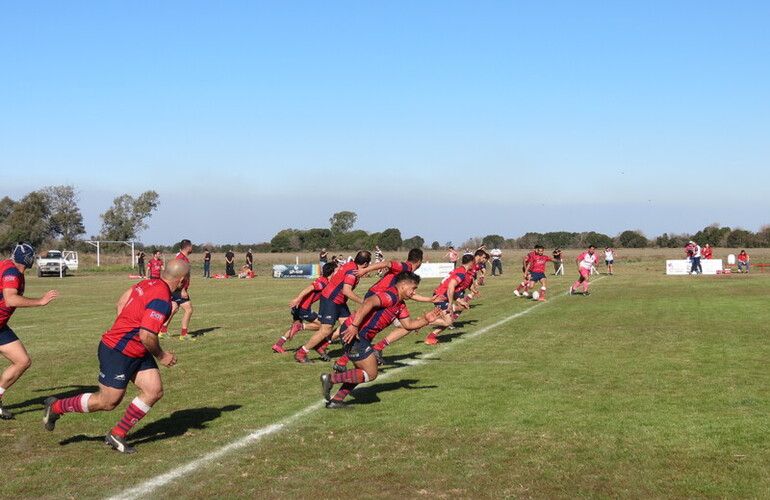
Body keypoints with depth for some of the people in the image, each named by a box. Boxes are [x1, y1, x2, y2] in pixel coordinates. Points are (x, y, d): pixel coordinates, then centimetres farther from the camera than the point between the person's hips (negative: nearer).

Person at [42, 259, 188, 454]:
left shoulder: (149, 283, 3)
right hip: (117, 352, -9)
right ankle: (56, 407, 23)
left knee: (154, 391, 2)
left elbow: (121, 302, 14)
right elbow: (147, 336, -29)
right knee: (107, 402, 3)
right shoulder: (161, 299, -26)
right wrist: (161, 356, -13)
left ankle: (117, 435, 11)